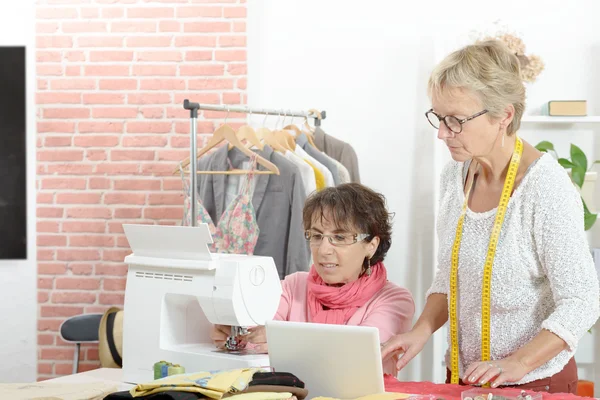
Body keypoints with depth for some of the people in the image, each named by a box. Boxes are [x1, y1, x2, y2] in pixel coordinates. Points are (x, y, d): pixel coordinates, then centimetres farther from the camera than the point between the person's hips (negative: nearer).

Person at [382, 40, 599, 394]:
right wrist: (422, 330, -5)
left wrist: (518, 364, -28)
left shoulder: (546, 186, -20)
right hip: (462, 377, 6)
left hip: (536, 382, -6)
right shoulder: (456, 175, 0)